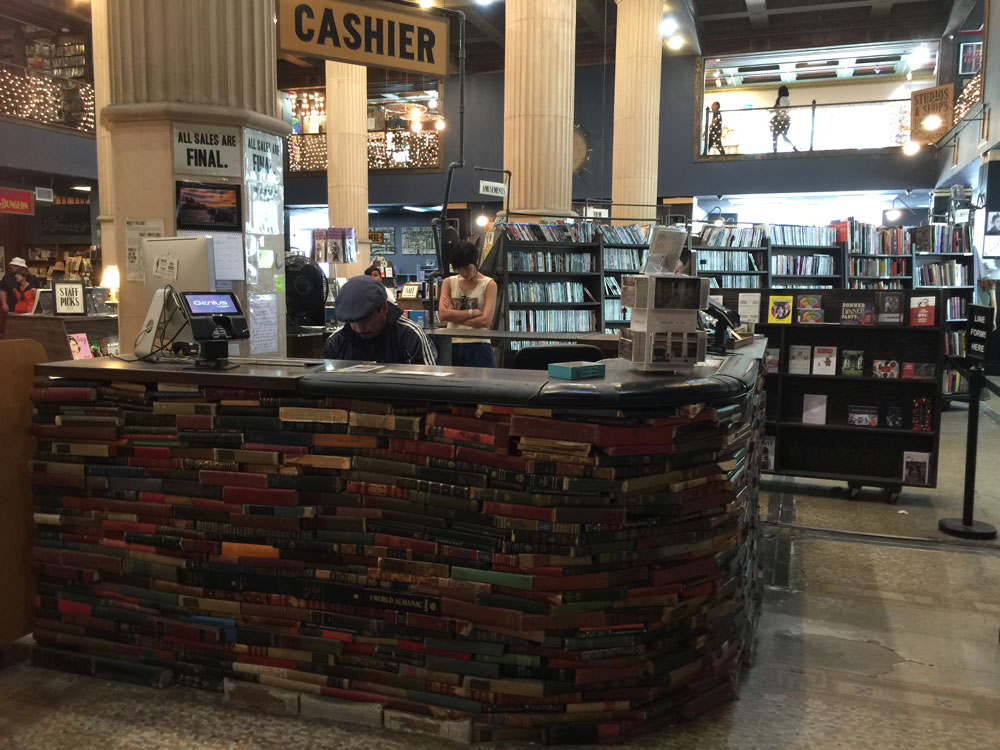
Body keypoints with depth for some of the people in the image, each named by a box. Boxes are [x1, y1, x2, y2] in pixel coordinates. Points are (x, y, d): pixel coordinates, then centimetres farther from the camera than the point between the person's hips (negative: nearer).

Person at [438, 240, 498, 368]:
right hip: (452, 344, 3)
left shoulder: (488, 284, 2)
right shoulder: (449, 282, 11)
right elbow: (442, 314, -5)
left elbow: (485, 321, -10)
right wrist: (473, 312, -8)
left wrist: (454, 315, -6)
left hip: (478, 345, -2)